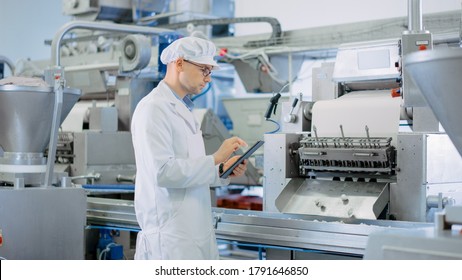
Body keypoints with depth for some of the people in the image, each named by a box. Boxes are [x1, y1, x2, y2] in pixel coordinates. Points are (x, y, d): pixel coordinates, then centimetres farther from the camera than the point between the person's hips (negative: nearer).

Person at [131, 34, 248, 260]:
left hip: (196, 230, 9)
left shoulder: (183, 109, 18)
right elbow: (163, 172, -21)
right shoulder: (153, 108, -11)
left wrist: (223, 170, 4)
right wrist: (215, 160, -16)